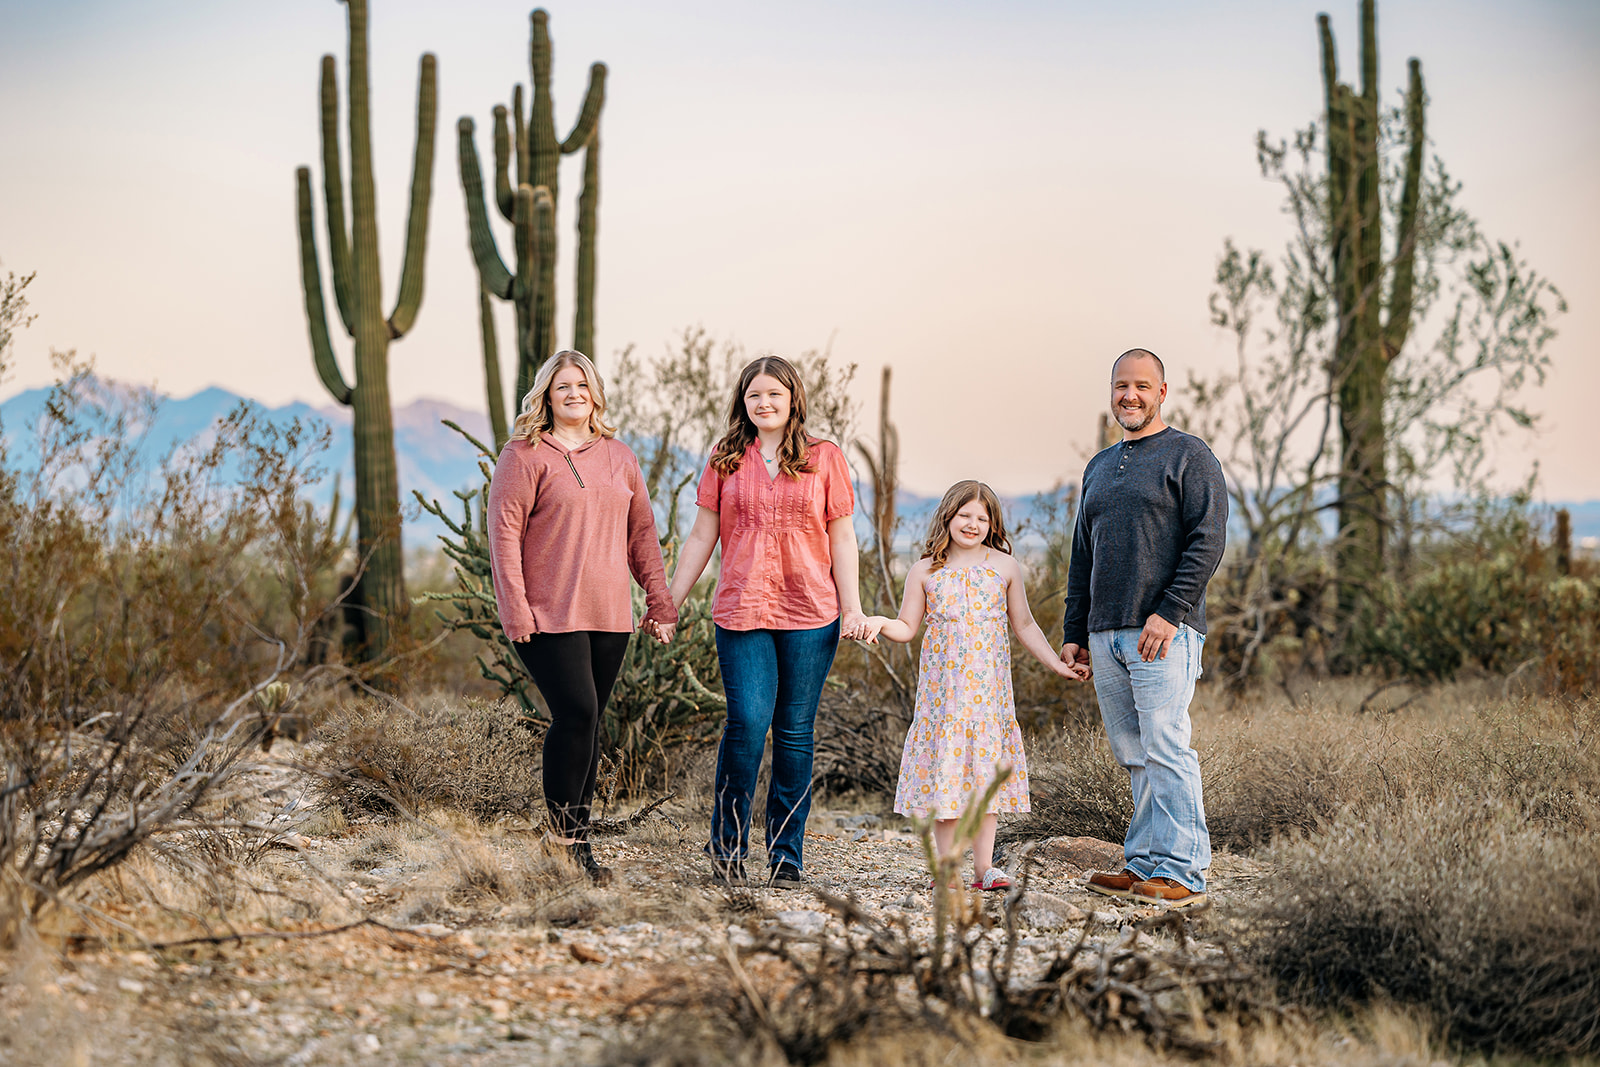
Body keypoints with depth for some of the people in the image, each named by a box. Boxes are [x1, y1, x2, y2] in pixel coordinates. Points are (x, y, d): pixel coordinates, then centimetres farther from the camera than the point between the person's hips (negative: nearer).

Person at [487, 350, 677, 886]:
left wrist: (660, 602, 13)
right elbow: (504, 532, -6)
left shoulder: (619, 456, 15)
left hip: (609, 615, 5)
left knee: (589, 721, 5)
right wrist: (515, 610, -13)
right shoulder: (525, 455, -2)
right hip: (550, 615, -5)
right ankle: (565, 835, -4)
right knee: (576, 713, -14)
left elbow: (641, 532, 19)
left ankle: (576, 836, 10)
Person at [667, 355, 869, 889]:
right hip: (741, 612, 0)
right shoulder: (726, 460, 8)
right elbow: (701, 535, 12)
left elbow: (841, 538, 8)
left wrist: (852, 607, 0)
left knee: (795, 731, 3)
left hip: (810, 614, 0)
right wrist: (669, 601, 9)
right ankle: (727, 843, 3)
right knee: (748, 721, -13)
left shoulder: (824, 458, 7)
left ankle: (787, 855, 11)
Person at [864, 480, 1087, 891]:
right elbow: (908, 627, 6)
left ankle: (984, 866, 6)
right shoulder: (925, 571, 3)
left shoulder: (1005, 567, 6)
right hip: (942, 685, -1)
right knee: (943, 766, -1)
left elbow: (1024, 626, 13)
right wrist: (880, 623, -13)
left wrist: (1056, 664, 7)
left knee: (987, 765, 1)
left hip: (988, 687, 1)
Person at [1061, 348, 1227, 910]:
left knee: (1165, 748, -11)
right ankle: (1143, 864, 10)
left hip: (1163, 632, -7)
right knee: (1133, 754, 6)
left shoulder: (1189, 455, 0)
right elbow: (1082, 558, 24)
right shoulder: (1099, 468, 22)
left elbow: (1208, 541, -9)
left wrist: (1168, 612, -17)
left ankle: (1181, 871, -9)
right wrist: (1074, 633, 17)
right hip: (1106, 634, 7)